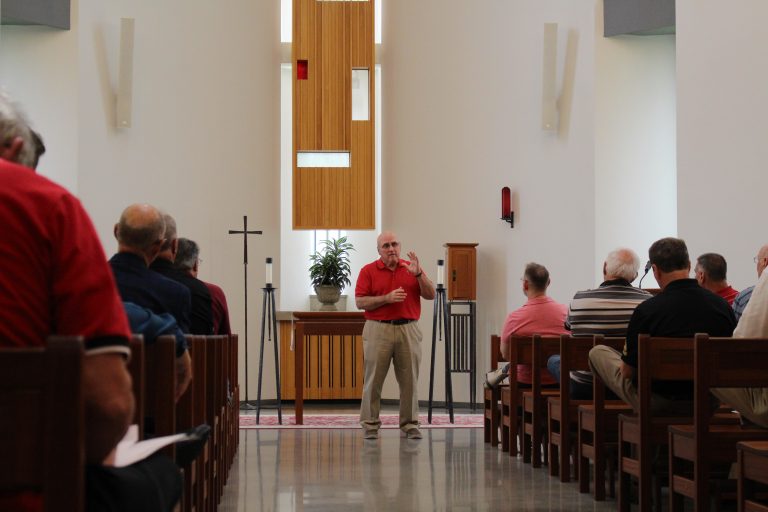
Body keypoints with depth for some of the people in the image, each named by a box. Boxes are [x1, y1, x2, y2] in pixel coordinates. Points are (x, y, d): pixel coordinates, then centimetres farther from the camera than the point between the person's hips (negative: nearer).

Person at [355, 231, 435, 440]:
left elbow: (430, 295, 1)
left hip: (408, 329, 2)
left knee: (409, 379, 3)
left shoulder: (411, 268, 9)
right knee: (373, 379, 0)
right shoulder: (368, 271, 3)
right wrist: (387, 298, -15)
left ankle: (410, 424, 9)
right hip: (378, 329, -2)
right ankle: (370, 424, 6)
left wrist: (418, 274, -13)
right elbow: (360, 302, -4)